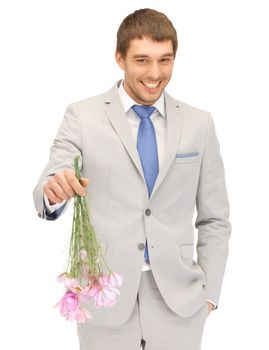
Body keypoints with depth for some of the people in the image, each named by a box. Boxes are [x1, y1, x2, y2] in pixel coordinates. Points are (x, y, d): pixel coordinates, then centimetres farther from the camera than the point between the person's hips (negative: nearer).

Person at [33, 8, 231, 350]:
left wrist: (209, 291, 2)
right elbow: (45, 195, -12)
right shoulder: (82, 116, -4)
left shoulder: (199, 123, 2)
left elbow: (214, 219, 7)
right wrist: (54, 190, -34)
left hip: (178, 299, 2)